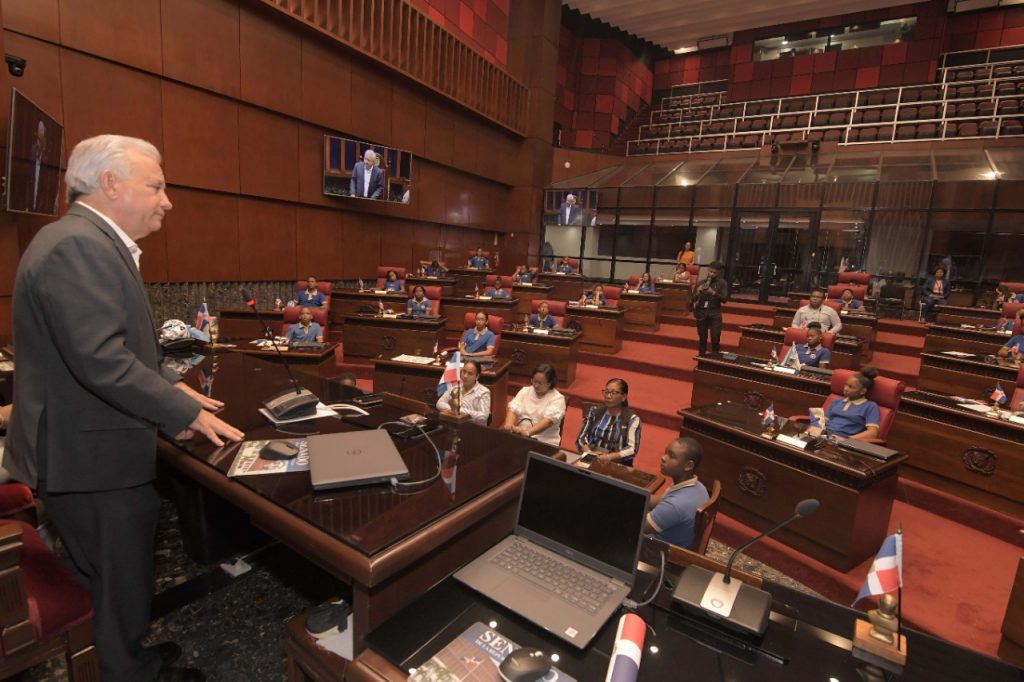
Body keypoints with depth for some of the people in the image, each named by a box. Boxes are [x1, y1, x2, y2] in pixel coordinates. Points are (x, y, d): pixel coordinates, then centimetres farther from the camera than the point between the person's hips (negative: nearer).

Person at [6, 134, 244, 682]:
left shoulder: (92, 242, 12)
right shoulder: (78, 245, -22)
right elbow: (101, 360, -30)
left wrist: (171, 385, 6)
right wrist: (185, 413, -21)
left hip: (90, 448, 10)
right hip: (92, 457, -10)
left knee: (113, 583, 26)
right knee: (120, 589, 10)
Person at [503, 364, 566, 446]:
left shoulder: (557, 399, -3)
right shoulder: (525, 391, 11)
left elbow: (548, 420, -18)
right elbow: (513, 410, 0)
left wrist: (527, 432, -34)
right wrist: (508, 425, -23)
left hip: (545, 442, -4)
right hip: (519, 436, 5)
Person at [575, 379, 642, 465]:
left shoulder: (632, 419, 1)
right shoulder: (594, 411, 10)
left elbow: (632, 449, -7)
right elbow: (581, 438, 6)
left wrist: (608, 457, -20)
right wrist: (589, 453, -12)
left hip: (616, 464, -2)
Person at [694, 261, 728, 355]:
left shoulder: (722, 283, -1)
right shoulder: (701, 282, 4)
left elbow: (725, 299, -9)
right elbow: (693, 299, 2)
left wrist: (713, 292, -21)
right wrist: (698, 292, -17)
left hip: (715, 314, -2)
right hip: (701, 313, 2)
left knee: (715, 339, -3)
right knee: (702, 338, 9)